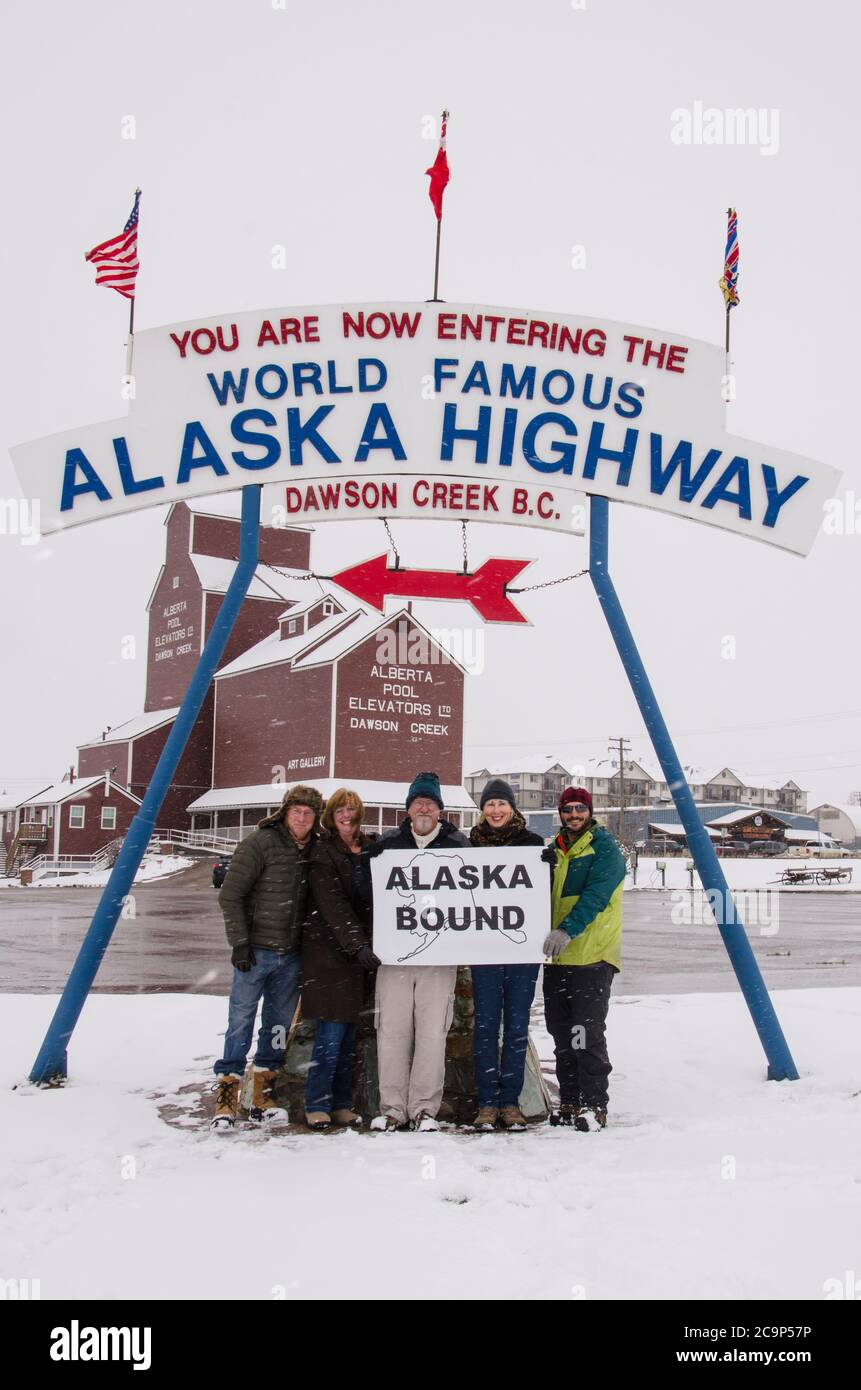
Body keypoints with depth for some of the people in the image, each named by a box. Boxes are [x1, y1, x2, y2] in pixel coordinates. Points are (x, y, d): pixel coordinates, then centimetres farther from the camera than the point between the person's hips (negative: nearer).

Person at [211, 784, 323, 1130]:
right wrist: (239, 942, -13)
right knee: (241, 1022, -3)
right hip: (255, 951, -5)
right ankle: (226, 1100, 5)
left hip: (291, 955, 5)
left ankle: (263, 1097, 22)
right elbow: (230, 896, -9)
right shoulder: (259, 843, -9)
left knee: (279, 1024, 11)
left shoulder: (315, 851, 6)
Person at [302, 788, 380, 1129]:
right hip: (329, 950, -6)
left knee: (349, 1030, 9)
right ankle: (317, 1105, 4)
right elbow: (333, 906, -16)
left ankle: (341, 1104, 17)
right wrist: (358, 946, -24)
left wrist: (367, 944, 5)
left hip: (359, 952, 6)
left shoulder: (370, 849, 11)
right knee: (332, 1030, -7)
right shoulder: (323, 853, -7)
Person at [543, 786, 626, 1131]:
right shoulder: (555, 849, 17)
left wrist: (567, 930, -29)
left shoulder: (604, 849, -4)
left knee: (587, 1032, -8)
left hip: (592, 956, -7)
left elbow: (594, 896, -18)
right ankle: (570, 1101, 20)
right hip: (558, 956, 7)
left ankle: (594, 1104, 0)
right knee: (561, 1032, 11)